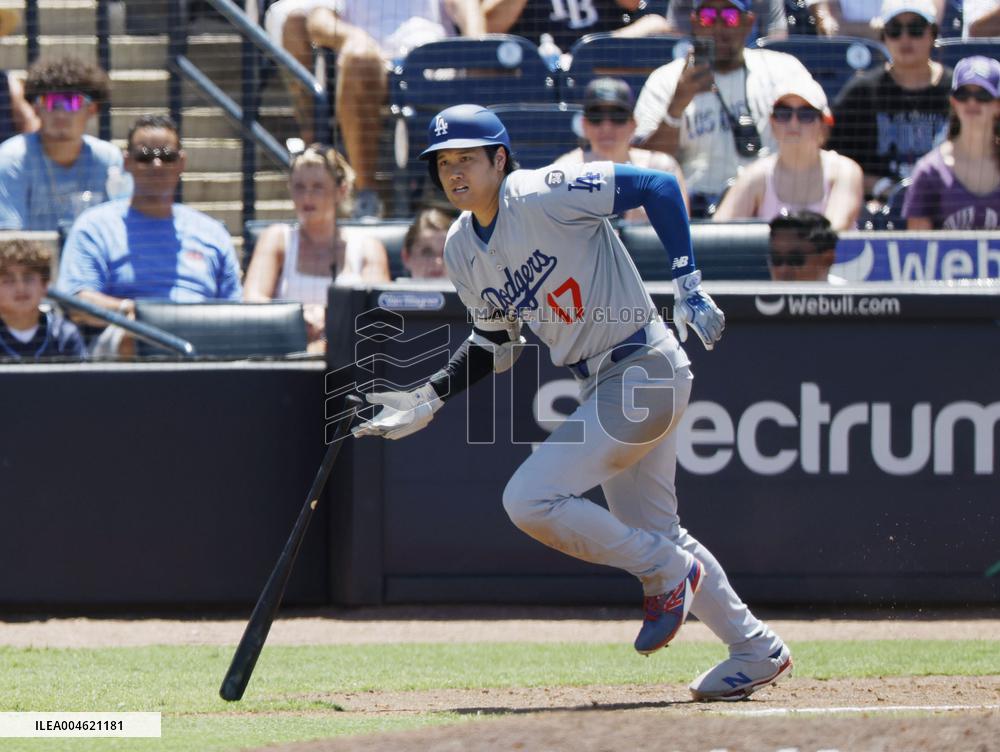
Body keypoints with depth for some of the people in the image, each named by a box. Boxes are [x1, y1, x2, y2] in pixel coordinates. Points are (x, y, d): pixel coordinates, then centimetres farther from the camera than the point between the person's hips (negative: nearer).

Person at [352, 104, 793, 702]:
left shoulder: (543, 195, -18)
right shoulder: (463, 250, 7)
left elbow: (659, 186, -18)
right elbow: (496, 345, 19)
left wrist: (689, 287, -22)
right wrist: (429, 401, 8)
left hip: (644, 370, -9)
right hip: (602, 385, 9)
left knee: (530, 500, -16)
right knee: (652, 533, 17)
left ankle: (668, 574, 2)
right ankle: (757, 652, 31)